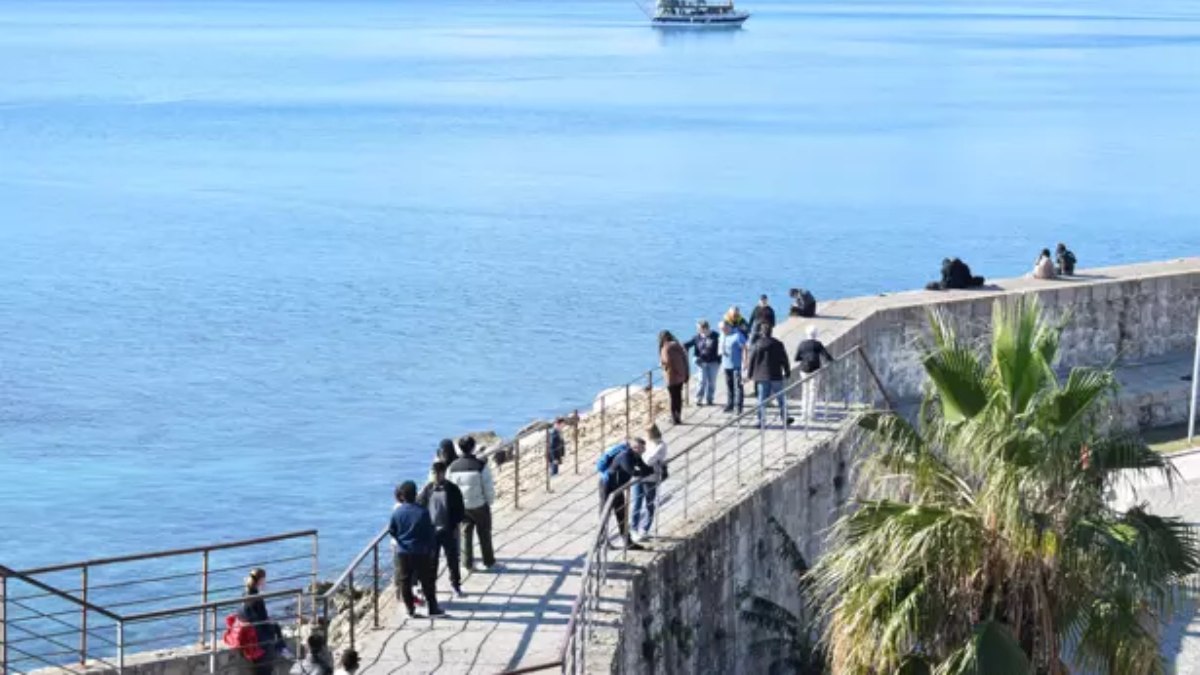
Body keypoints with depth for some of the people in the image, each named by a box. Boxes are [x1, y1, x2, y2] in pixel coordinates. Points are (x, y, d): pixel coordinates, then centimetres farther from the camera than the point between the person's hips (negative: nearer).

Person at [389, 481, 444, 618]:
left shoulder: (396, 512, -6)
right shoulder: (422, 513, -12)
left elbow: (391, 531, 4)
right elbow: (430, 533, -6)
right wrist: (432, 549, 6)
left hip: (402, 553, 2)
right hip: (421, 553, -2)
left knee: (404, 582, 9)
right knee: (427, 581, 8)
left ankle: (410, 610, 9)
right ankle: (433, 609, 12)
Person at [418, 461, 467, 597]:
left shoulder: (452, 489, -4)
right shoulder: (427, 489, -2)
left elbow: (460, 509, 1)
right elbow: (419, 507, 4)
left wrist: (456, 526, -5)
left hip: (449, 531, -1)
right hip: (431, 530, 1)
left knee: (453, 559, 7)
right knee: (431, 560, 7)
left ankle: (456, 585, 19)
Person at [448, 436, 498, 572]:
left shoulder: (452, 467, -6)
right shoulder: (481, 466, -18)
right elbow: (488, 488, -14)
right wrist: (490, 501, 4)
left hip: (461, 508, 3)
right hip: (480, 505, -3)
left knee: (466, 535, 14)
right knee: (484, 534, 10)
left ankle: (468, 563, 16)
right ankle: (489, 562, 19)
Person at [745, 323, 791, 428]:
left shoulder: (756, 345, -4)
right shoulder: (778, 344, -2)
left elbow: (750, 360, -1)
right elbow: (784, 360, 3)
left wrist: (750, 374, 9)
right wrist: (787, 372, 14)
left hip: (761, 377, 0)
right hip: (776, 376, 0)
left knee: (762, 400, 4)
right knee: (780, 398, 10)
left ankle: (761, 421, 0)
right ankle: (785, 418, 14)